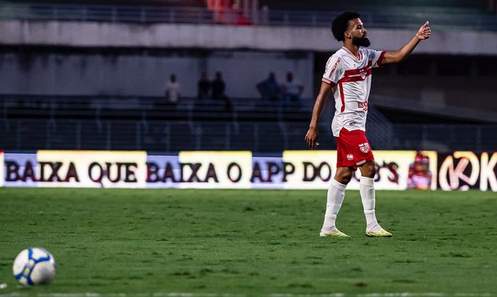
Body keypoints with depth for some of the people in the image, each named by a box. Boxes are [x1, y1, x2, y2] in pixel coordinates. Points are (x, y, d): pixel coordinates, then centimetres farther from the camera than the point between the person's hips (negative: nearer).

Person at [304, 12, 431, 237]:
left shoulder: (367, 55, 11)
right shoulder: (338, 60, -12)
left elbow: (396, 56, 11)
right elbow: (322, 94, -12)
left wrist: (417, 38, -2)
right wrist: (313, 127, -15)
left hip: (357, 124, 9)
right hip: (347, 123, -9)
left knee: (344, 174, 8)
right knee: (368, 167, -13)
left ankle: (328, 226, 9)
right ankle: (371, 225, -10)